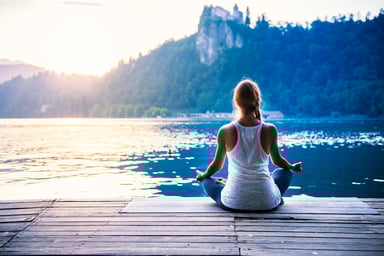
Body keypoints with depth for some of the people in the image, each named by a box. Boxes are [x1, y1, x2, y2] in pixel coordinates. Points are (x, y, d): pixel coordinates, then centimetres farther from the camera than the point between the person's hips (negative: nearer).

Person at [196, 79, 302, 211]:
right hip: (267, 203, 1)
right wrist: (293, 167, 32)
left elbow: (217, 164, 5)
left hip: (233, 203, 0)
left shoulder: (225, 132, -10)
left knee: (207, 181, 28)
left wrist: (203, 175, 27)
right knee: (285, 172, 31)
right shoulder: (270, 130, -9)